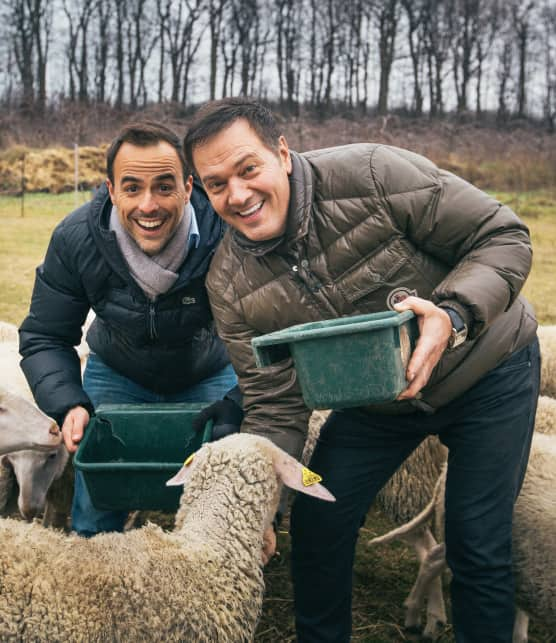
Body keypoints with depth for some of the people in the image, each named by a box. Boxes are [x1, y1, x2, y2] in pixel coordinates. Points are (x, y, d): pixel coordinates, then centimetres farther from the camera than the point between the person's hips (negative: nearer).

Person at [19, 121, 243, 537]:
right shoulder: (75, 239, -24)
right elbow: (44, 338, -12)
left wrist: (236, 409, -33)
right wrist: (69, 404, -28)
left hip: (209, 377, -1)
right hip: (117, 375, 1)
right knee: (94, 517, 0)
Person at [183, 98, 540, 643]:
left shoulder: (373, 174, -28)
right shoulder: (230, 286, -15)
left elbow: (503, 237, -22)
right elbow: (274, 407, -13)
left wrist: (452, 315, -39)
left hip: (488, 369, -3)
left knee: (477, 546, -2)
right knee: (316, 524, 3)